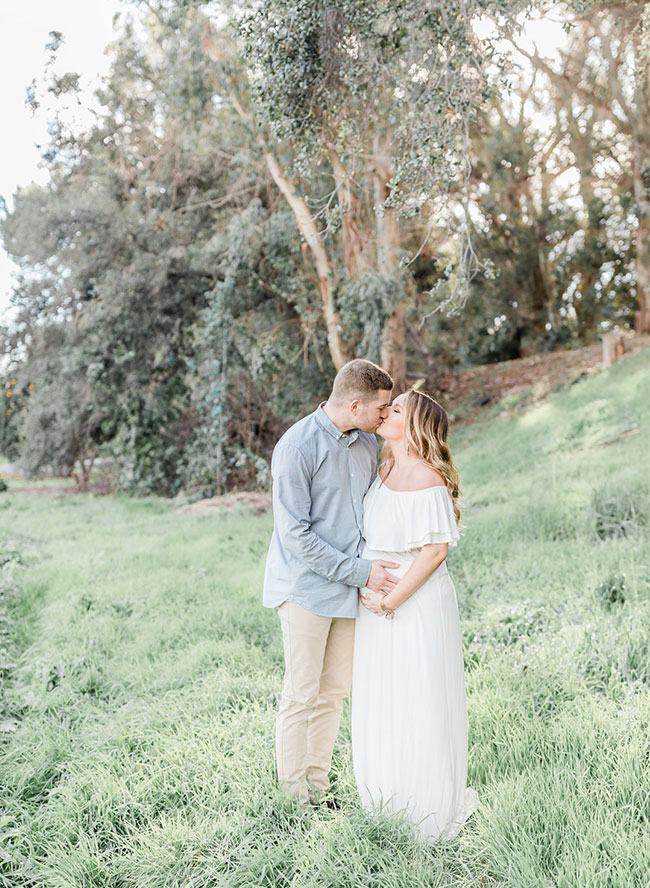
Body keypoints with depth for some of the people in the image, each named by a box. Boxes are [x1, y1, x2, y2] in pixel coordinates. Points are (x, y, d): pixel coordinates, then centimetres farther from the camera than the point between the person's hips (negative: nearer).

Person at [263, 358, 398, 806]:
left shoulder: (369, 443, 6)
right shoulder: (297, 448, -17)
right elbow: (295, 534, -18)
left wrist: (376, 564, 2)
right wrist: (359, 571, -18)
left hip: (352, 589, 7)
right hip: (307, 588, -7)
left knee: (334, 692, 14)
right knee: (302, 695, 3)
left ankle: (319, 784, 28)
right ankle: (296, 796, 18)